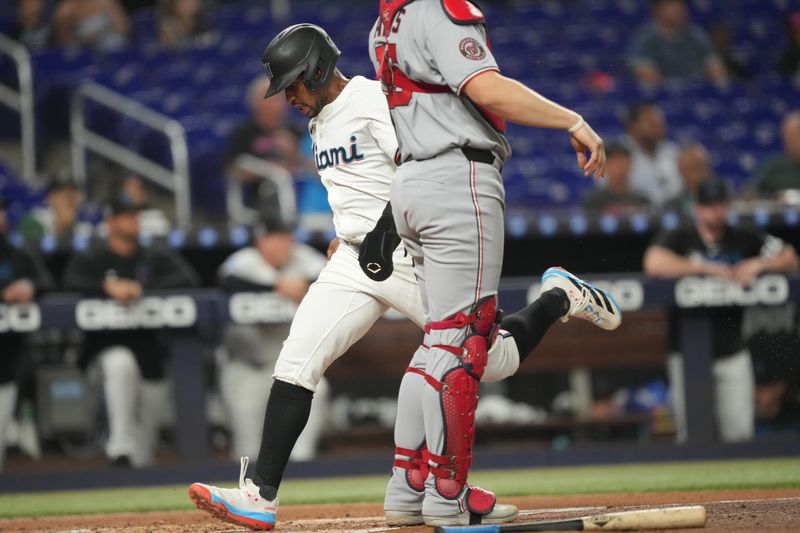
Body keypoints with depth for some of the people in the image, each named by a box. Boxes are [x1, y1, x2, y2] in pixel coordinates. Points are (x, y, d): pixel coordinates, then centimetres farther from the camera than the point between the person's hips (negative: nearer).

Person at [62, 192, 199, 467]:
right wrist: (109, 286, -34)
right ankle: (121, 446, -35)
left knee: (154, 399, -7)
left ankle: (141, 458, 21)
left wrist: (142, 288, -22)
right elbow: (71, 282, -17)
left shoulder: (156, 257, 9)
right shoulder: (90, 258, 4)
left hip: (150, 343, 4)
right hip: (107, 343, -4)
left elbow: (188, 278, -9)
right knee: (121, 363, -35)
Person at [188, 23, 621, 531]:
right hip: (355, 262, 8)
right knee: (296, 364, -9)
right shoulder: (321, 122, 17)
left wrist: (386, 228, -31)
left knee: (495, 361, -2)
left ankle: (560, 300, 28)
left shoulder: (377, 100, -12)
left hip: (409, 254, -7)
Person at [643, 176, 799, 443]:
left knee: (739, 432, 0)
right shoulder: (678, 239, -2)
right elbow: (654, 264, -23)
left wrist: (758, 265, -13)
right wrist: (707, 269, -20)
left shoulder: (744, 239, 7)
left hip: (732, 354, 2)